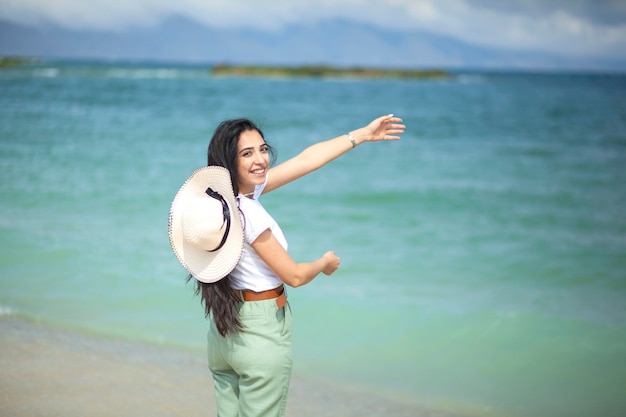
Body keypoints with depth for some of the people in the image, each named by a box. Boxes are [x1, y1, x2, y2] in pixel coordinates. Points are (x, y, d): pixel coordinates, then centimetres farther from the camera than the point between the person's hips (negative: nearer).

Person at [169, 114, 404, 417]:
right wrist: (326, 263, 7)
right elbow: (294, 276, -14)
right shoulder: (248, 213, -23)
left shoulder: (236, 191, 1)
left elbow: (305, 160, 7)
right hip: (262, 333, -8)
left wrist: (363, 134, 13)